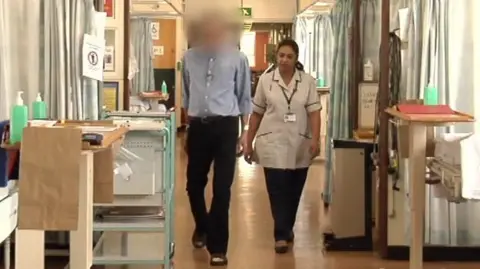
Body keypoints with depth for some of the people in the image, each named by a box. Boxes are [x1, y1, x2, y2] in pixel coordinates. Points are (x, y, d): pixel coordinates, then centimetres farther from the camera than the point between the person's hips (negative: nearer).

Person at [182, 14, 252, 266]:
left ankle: (217, 246, 7)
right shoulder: (189, 57, 6)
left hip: (225, 126, -3)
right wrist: (186, 128, 16)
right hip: (198, 126, 3)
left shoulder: (237, 58, -1)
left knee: (222, 188, -3)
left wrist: (246, 132, 5)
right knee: (194, 183, 13)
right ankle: (202, 227, 42)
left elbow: (244, 97, 6)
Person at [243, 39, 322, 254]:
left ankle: (287, 229, 31)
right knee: (277, 190, -6)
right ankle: (281, 235, -2)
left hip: (299, 145, 1)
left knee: (294, 191, 12)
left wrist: (315, 140, -16)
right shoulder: (265, 80, 1)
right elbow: (256, 114, 5)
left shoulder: (307, 81, 0)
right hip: (273, 144, -1)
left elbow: (314, 112, -4)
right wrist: (248, 143, 5)